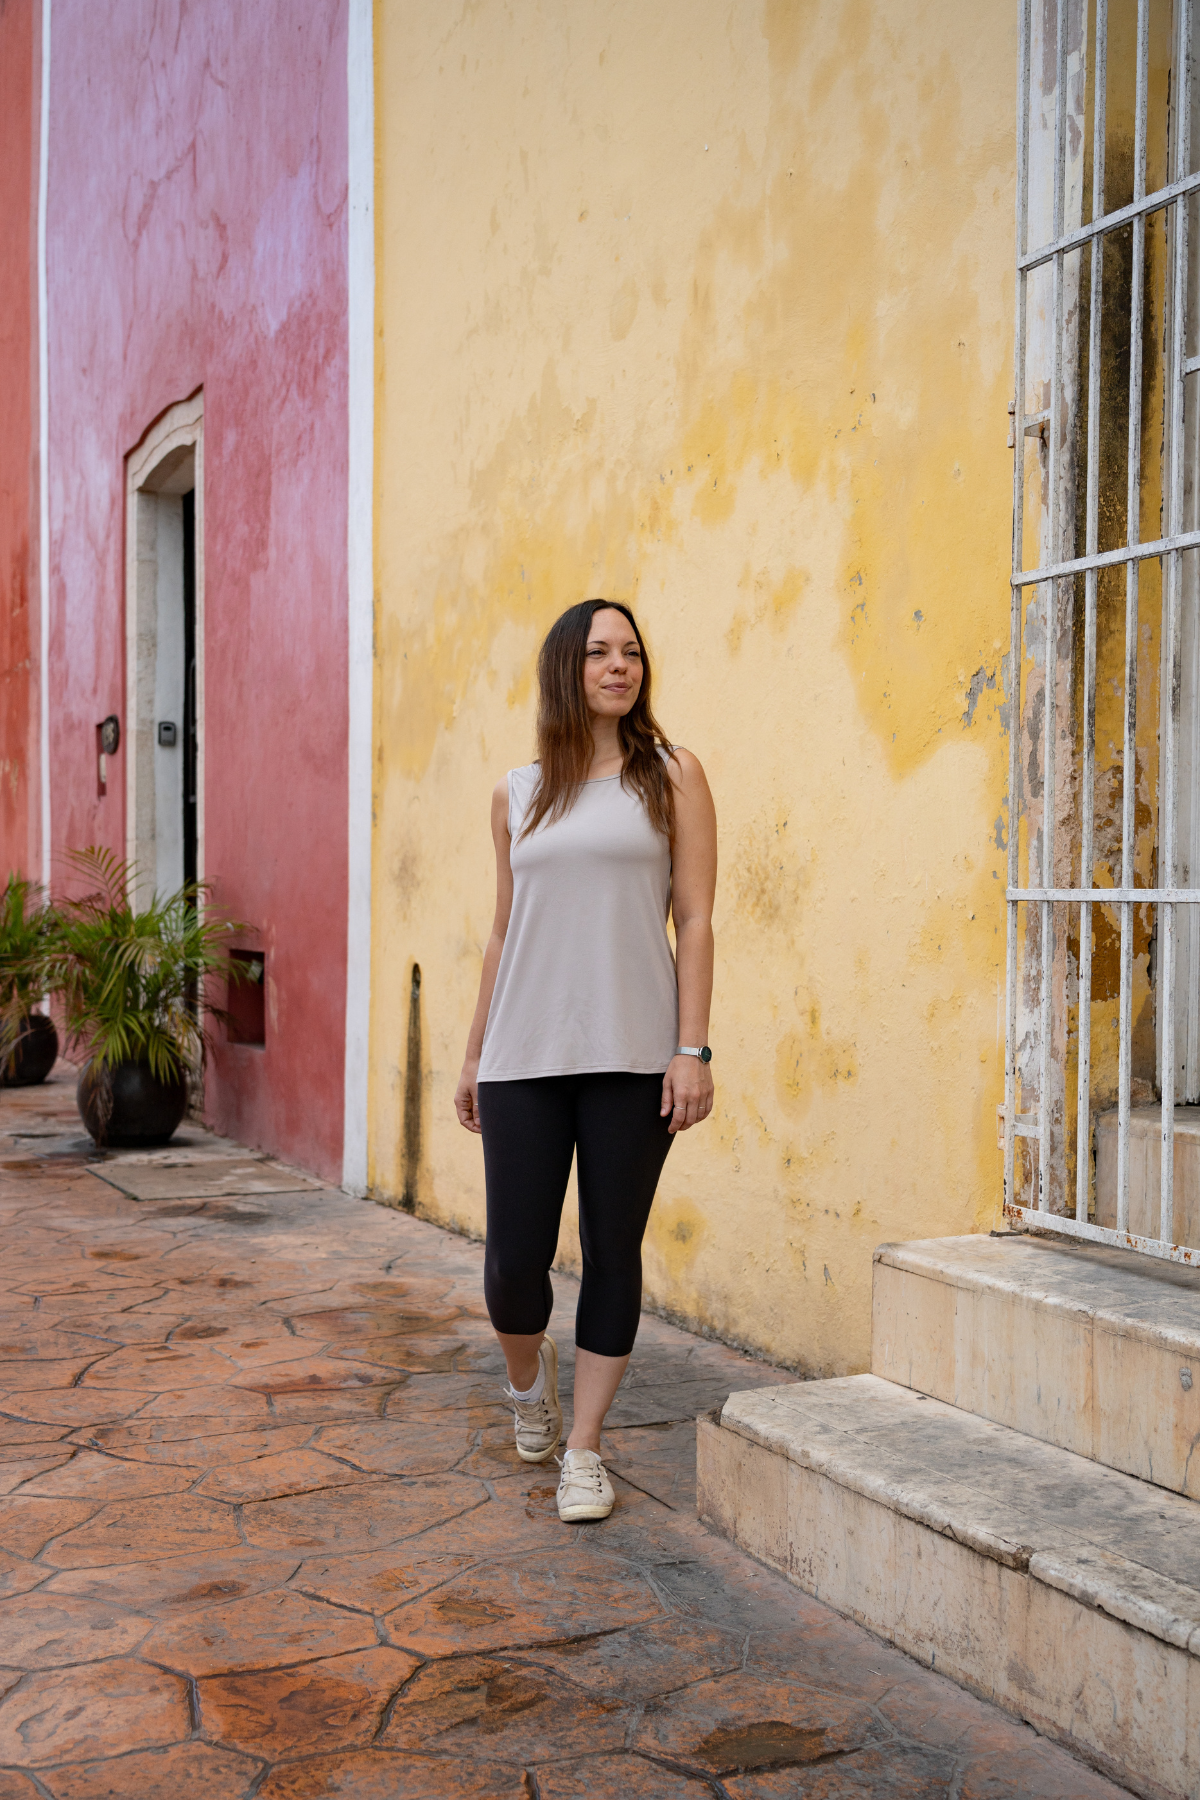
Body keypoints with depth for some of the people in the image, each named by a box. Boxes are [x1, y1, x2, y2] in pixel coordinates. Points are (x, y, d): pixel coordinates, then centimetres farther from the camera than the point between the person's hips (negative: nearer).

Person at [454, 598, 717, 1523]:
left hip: (634, 1056, -1)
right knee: (516, 1256, -1)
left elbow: (696, 921, -1)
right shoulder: (518, 793, 11)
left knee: (614, 1251, 5)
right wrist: (475, 1055, 15)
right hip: (525, 1056, 2)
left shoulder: (671, 776, 4)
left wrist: (693, 1049, -9)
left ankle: (585, 1448, 21)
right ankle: (530, 1376, 33)